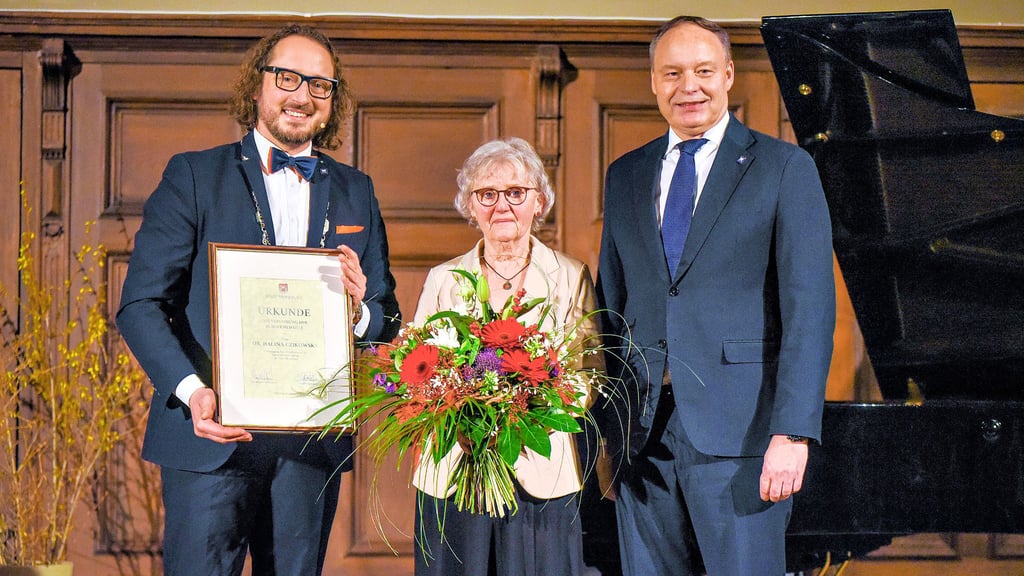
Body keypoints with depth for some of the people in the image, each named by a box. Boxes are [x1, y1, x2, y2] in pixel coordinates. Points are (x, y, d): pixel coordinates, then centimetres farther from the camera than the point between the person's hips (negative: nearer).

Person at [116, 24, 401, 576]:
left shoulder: (355, 192, 14)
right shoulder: (194, 175, 2)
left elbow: (387, 320, 14)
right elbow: (140, 305, -5)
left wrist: (360, 312, -11)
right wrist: (192, 391, -21)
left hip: (312, 443, 3)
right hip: (211, 434, -3)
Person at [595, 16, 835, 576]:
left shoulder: (785, 168, 0)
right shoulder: (625, 176, 14)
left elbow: (810, 306, -7)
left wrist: (793, 432, -16)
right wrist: (602, 424, 9)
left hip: (737, 426, -4)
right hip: (639, 424, 4)